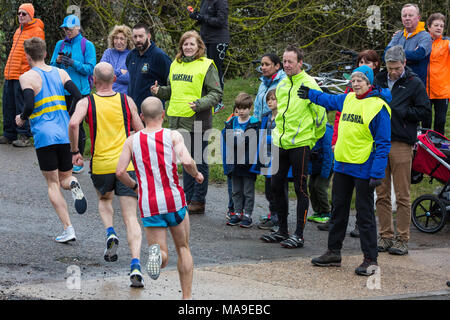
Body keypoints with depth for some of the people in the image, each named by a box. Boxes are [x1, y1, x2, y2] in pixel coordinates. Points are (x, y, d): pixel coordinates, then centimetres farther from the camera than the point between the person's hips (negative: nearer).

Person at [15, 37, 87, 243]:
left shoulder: (28, 77, -4)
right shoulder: (60, 73, 10)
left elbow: (29, 105, -16)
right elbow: (78, 97, 1)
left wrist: (21, 119, 5)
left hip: (44, 135, -4)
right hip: (65, 134, 4)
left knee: (53, 184, 4)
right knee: (64, 178, 19)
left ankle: (68, 229, -4)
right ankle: (73, 184, -19)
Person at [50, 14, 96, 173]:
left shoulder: (87, 45, -1)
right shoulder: (60, 44, 12)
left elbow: (90, 69, -6)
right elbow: (51, 67, 13)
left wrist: (73, 63, -18)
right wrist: (58, 61, -9)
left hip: (80, 91, -4)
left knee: (76, 124, -3)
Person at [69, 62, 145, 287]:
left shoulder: (86, 103, 0)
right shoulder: (127, 101, 5)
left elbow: (73, 123, -18)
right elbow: (141, 132, 9)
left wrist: (74, 151, -6)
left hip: (101, 166, 0)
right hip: (126, 165, 0)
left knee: (104, 200, 32)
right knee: (131, 219, -1)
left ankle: (110, 233, 5)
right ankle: (135, 265, -18)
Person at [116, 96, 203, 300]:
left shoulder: (132, 141, 4)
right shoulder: (173, 136, -3)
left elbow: (120, 172, -4)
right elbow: (186, 162, -18)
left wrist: (134, 185, 15)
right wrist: (196, 174, 3)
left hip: (149, 207, 1)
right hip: (174, 201, -1)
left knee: (163, 258, 7)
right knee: (183, 249, 20)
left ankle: (157, 253, -29)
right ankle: (187, 297, 18)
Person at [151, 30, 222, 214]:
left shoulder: (206, 66, -6)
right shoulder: (175, 65, 13)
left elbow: (216, 93, -8)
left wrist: (200, 104, -22)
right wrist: (159, 91, 4)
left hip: (198, 121, -6)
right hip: (178, 120, 6)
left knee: (199, 161, 0)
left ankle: (198, 201, 6)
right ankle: (188, 198, 20)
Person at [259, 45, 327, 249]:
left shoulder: (308, 84, -10)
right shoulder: (282, 85, 12)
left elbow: (321, 114, -7)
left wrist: (313, 138, -1)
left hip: (300, 144, -8)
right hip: (280, 144, 8)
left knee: (300, 189, -2)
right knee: (276, 185, 11)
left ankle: (299, 235, 1)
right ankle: (282, 231, 22)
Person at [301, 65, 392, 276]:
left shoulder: (378, 106, -11)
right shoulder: (348, 100, 9)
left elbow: (383, 143, -12)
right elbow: (330, 100, 34)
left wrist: (377, 173, -18)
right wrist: (310, 94, 43)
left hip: (363, 169, -7)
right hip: (342, 165, 7)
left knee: (365, 213, -3)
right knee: (338, 209, 13)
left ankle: (370, 259, 3)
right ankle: (333, 253, 23)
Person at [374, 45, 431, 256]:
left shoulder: (414, 84, 0)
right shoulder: (379, 80, 12)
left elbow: (425, 113, -3)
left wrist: (401, 111, -11)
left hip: (401, 145, -4)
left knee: (402, 196, -2)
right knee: (382, 195, 7)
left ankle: (402, 239, 3)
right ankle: (385, 236, 13)